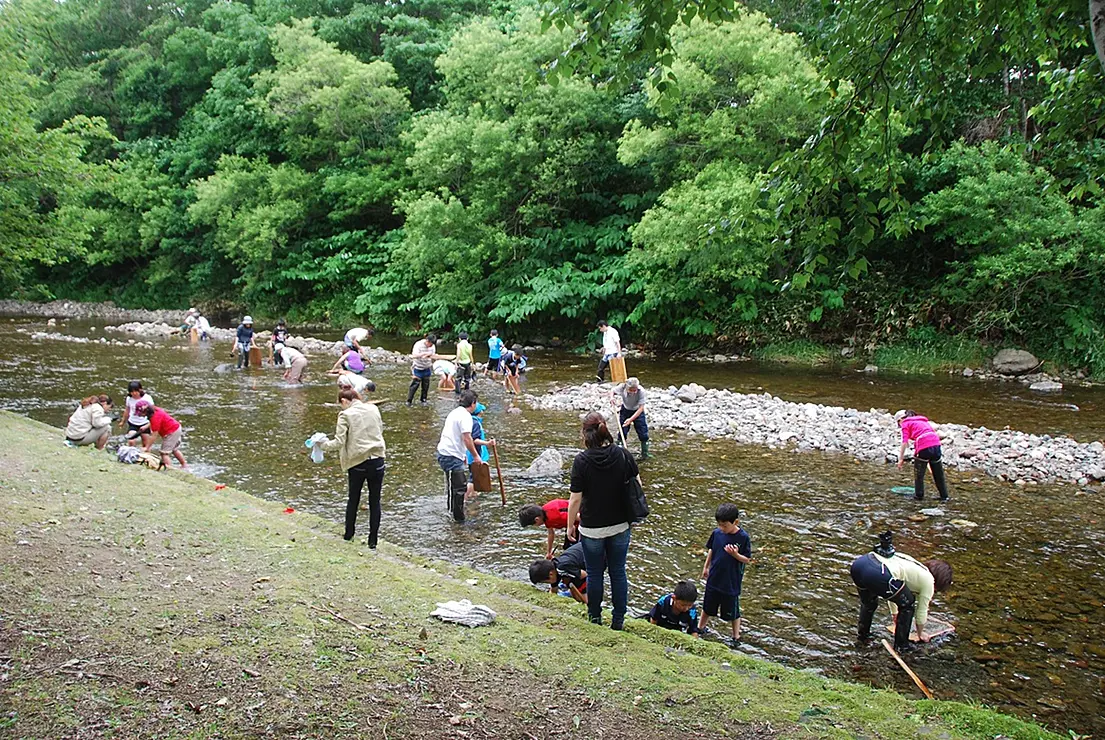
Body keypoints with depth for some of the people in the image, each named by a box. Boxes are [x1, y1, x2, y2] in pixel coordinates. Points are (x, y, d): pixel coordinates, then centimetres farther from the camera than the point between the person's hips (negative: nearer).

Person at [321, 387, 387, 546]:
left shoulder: (345, 415, -10)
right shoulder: (373, 409, 3)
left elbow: (339, 442, -13)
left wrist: (324, 445, 3)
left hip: (357, 463, -2)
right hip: (378, 461, 2)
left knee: (353, 499, 18)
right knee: (375, 501, 8)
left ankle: (349, 533, 33)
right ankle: (373, 540, 11)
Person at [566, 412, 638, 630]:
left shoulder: (582, 461, -18)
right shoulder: (623, 455, -8)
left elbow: (575, 499, -15)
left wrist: (570, 525, 0)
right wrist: (632, 514, 16)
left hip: (592, 528, -3)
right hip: (620, 525, 3)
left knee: (594, 574, 14)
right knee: (618, 572, 15)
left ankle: (595, 617, 29)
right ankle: (618, 620, 24)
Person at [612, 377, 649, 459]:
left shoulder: (641, 391, -35)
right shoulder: (622, 387, -29)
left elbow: (641, 408, -29)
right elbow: (613, 391, -7)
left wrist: (631, 419, -36)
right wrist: (612, 397, -30)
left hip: (637, 411, -2)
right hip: (625, 410, 2)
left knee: (643, 433, -3)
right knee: (622, 431, 2)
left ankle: (645, 454, 15)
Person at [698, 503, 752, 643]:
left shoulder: (743, 537, -20)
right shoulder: (717, 533, -9)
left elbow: (747, 560, -13)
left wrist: (735, 554, -31)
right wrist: (706, 567, 14)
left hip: (732, 582, -4)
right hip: (714, 578, 4)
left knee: (732, 611, 11)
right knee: (708, 605, 23)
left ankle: (736, 637, 30)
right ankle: (701, 627, 44)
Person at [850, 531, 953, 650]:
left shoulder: (914, 567, 38)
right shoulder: (928, 581, 18)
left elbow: (892, 591, 51)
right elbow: (921, 611, 28)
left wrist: (895, 615, 65)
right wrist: (920, 634, 46)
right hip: (878, 574, -7)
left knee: (868, 602, 38)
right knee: (908, 605, 21)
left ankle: (863, 635, 46)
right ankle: (901, 644, 29)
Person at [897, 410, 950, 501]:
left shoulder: (906, 423, 10)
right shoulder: (922, 419, 29)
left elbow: (904, 442, 0)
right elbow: (934, 428, 21)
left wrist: (901, 459, 0)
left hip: (923, 446, -6)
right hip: (936, 443, 6)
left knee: (919, 473, 12)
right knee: (938, 473, 16)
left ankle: (919, 495, 19)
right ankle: (944, 496, 22)